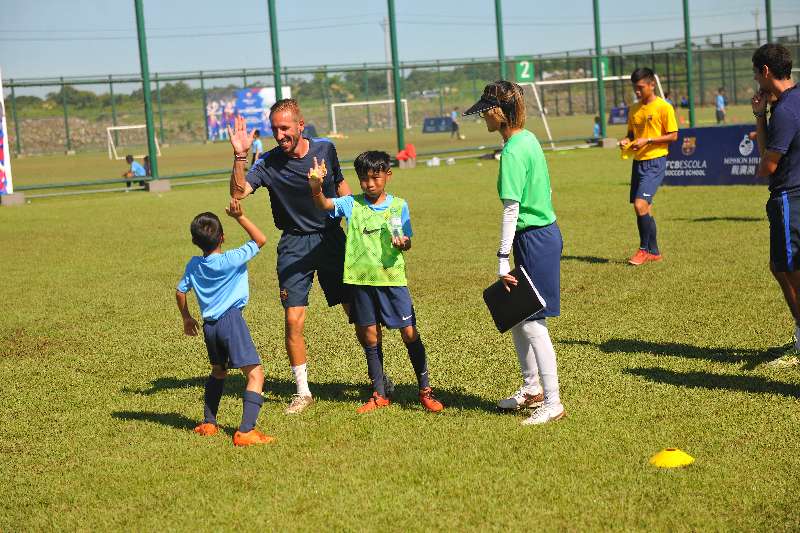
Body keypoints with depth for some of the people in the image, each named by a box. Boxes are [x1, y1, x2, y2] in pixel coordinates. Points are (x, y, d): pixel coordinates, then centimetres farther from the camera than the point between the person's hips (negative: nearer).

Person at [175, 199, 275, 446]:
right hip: (232, 320, -7)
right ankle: (245, 431, -23)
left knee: (218, 371, 30)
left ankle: (208, 423, 33)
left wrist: (186, 318, 33)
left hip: (209, 325, 7)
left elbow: (180, 292, 18)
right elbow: (260, 239, -2)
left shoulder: (193, 265, 7)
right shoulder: (231, 260, -10)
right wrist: (240, 217, -4)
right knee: (255, 374, -10)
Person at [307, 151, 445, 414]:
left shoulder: (398, 205, 2)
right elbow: (323, 204, -13)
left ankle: (425, 390, 11)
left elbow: (407, 242, 4)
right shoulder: (351, 204, 2)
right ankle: (379, 394, 19)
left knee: (410, 333, -1)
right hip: (361, 280, 1)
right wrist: (315, 186, -33)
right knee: (370, 338, 8)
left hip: (392, 277, -1)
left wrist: (402, 243, -19)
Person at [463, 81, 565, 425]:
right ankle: (532, 388, 31)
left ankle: (552, 404, 2)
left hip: (533, 240, -10)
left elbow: (512, 209, -21)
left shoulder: (512, 151, -19)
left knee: (532, 322, -4)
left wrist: (503, 261, -20)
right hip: (545, 229, 10)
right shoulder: (528, 139, 10)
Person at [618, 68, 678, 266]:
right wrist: (626, 141, 0)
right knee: (644, 208, 9)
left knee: (640, 204, -17)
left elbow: (673, 136, -9)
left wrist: (648, 140, -17)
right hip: (638, 161, 7)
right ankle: (653, 252, 18)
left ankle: (645, 249, -3)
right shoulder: (634, 109, 12)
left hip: (655, 161, -7)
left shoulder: (664, 107, -8)